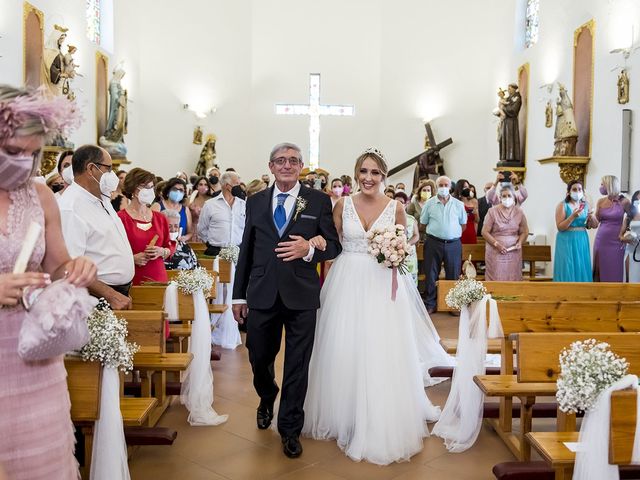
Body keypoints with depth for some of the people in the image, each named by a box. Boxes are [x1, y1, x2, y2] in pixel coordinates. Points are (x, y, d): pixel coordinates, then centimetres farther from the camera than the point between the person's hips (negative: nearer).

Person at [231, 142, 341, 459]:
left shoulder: (319, 201, 1)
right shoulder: (255, 202, 9)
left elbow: (334, 245, 1)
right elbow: (246, 250, 10)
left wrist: (309, 249, -20)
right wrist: (239, 295, 10)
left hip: (301, 297, -2)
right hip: (262, 295, 2)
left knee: (297, 366, 6)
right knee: (259, 358, 15)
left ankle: (290, 429, 25)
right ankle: (267, 399, 49)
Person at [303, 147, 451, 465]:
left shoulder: (395, 208, -1)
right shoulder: (343, 206, 1)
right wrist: (329, 280, -6)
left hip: (383, 285, -1)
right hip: (347, 283, 1)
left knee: (382, 354, 0)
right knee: (344, 352, 8)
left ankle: (381, 425, 16)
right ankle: (345, 417, 28)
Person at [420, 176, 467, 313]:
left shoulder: (459, 205, 4)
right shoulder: (429, 204, 2)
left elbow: (463, 224, 12)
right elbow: (423, 224, 8)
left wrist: (453, 234, 5)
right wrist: (435, 232, 6)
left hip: (453, 244, 1)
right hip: (433, 243, -1)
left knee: (453, 276, 7)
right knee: (431, 275, 4)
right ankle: (430, 304, 13)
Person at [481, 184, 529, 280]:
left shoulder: (519, 212, 5)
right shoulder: (493, 211, -4)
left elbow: (524, 232, 13)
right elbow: (485, 232, -4)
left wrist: (520, 242, -7)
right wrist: (496, 244, -14)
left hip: (513, 252, 3)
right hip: (496, 252, -2)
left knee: (513, 278, 1)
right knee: (496, 278, -5)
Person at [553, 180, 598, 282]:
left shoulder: (586, 205, 9)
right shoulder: (562, 205, -6)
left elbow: (595, 225, 11)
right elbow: (560, 227, -12)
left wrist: (591, 217, -9)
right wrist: (573, 216, -23)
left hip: (582, 241, 5)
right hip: (567, 241, -5)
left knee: (582, 269, 5)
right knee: (568, 269, -6)